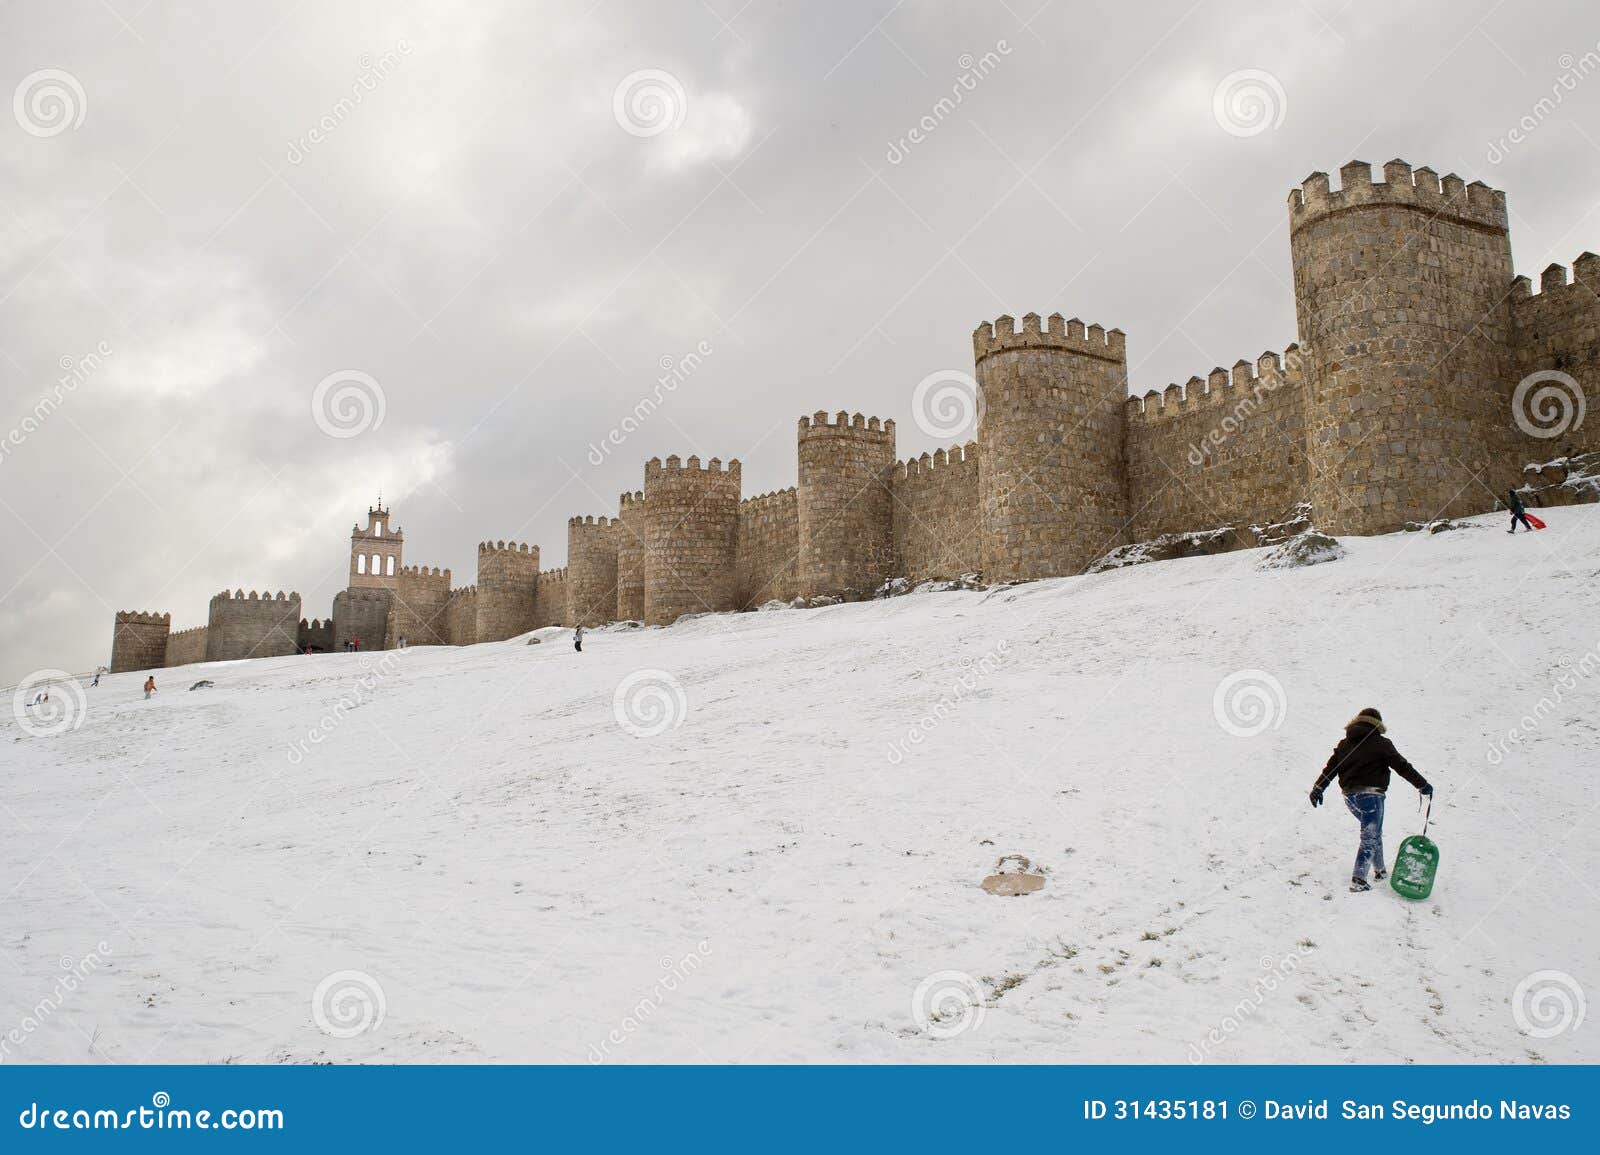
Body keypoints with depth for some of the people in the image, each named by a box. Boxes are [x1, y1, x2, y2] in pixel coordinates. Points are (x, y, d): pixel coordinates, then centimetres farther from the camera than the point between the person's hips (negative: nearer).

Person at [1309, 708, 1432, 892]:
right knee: (1370, 837, -3)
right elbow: (1402, 766, -4)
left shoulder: (1344, 744, 11)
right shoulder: (1381, 744, -4)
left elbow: (1330, 767, 9)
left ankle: (1379, 870, 32)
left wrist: (1318, 788, 10)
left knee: (1373, 832, 24)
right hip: (1370, 795, -6)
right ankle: (1358, 879, -13)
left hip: (1349, 796, 6)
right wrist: (1422, 785, 2)